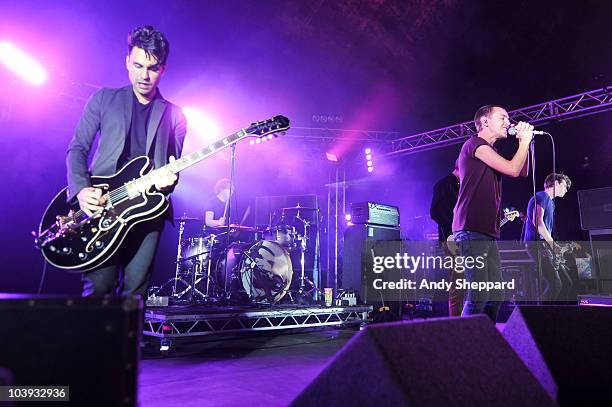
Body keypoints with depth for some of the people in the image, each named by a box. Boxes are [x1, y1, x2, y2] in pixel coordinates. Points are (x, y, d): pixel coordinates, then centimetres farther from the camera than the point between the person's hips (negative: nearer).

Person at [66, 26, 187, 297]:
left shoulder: (174, 115, 13)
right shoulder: (104, 99, 12)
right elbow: (78, 148, 9)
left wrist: (168, 181, -12)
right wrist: (81, 189, -9)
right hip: (100, 204, 0)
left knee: (135, 290, 0)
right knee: (99, 287, -8)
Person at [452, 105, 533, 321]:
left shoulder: (491, 153, 27)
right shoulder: (475, 144, -3)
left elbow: (522, 173, 30)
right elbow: (512, 169, -10)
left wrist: (524, 141, 21)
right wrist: (525, 140, 6)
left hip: (488, 233, 10)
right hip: (472, 231, -10)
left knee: (495, 297, 8)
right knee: (478, 296, -13)